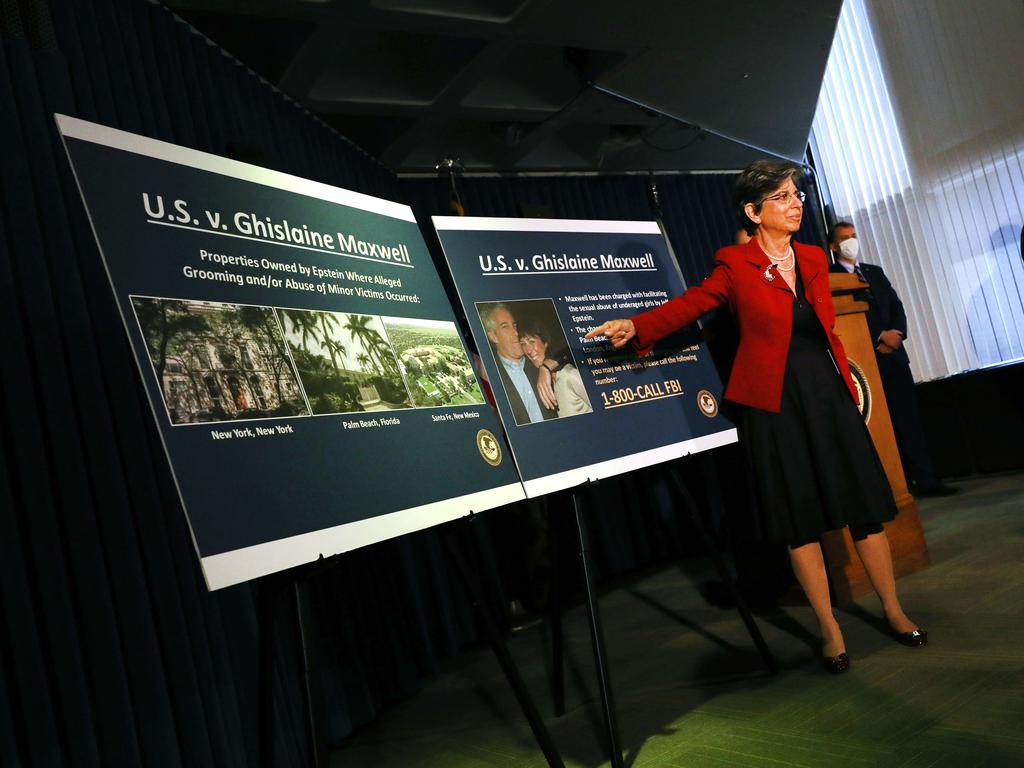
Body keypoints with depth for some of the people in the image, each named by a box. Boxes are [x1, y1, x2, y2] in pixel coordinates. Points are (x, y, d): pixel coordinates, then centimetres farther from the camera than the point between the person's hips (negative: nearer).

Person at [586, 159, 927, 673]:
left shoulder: (814, 259, 11)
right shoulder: (735, 264, -3)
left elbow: (826, 329, 16)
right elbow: (691, 303, -10)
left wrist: (848, 387, 15)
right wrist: (636, 326, -26)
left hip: (828, 391, 5)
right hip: (775, 401, -4)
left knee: (866, 505, 8)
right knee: (801, 518, 4)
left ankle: (893, 611, 28)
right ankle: (829, 629, 19)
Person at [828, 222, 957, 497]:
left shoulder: (875, 272, 18)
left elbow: (897, 307, 14)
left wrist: (895, 335, -5)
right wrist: (879, 337, -13)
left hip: (893, 354, 6)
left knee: (910, 417, 3)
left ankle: (925, 479, 6)